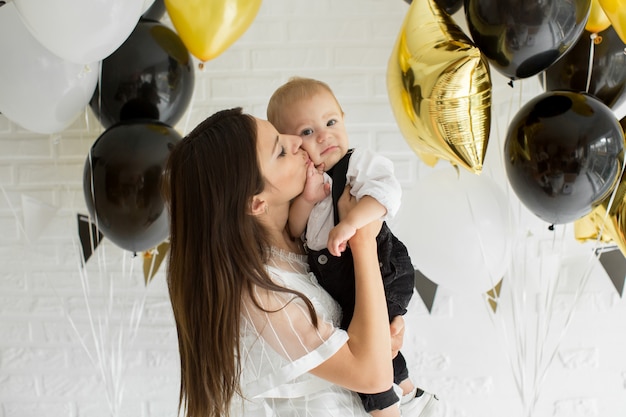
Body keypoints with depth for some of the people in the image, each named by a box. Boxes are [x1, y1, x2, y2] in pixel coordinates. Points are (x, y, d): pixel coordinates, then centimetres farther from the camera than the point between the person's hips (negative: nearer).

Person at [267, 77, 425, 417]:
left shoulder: (359, 163, -15)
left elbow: (385, 191, -33)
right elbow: (292, 231, -4)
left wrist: (351, 222, -44)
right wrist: (307, 199, -20)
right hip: (338, 283, 8)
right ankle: (404, 386, 52)